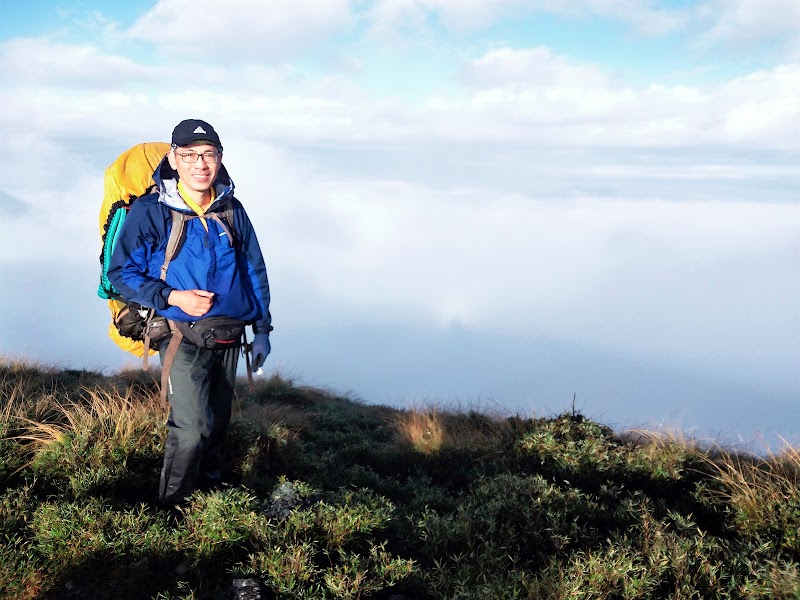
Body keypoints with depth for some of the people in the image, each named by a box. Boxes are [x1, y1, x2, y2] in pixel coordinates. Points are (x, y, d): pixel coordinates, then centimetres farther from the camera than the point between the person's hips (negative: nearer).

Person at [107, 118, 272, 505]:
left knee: (217, 423, 17)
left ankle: (209, 494, 37)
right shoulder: (150, 211, -10)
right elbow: (121, 273, -7)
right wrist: (172, 297, -20)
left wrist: (262, 329, 11)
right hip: (182, 338, -5)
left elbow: (255, 272, 12)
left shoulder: (232, 211, 4)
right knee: (191, 427, -16)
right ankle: (170, 510, 4)